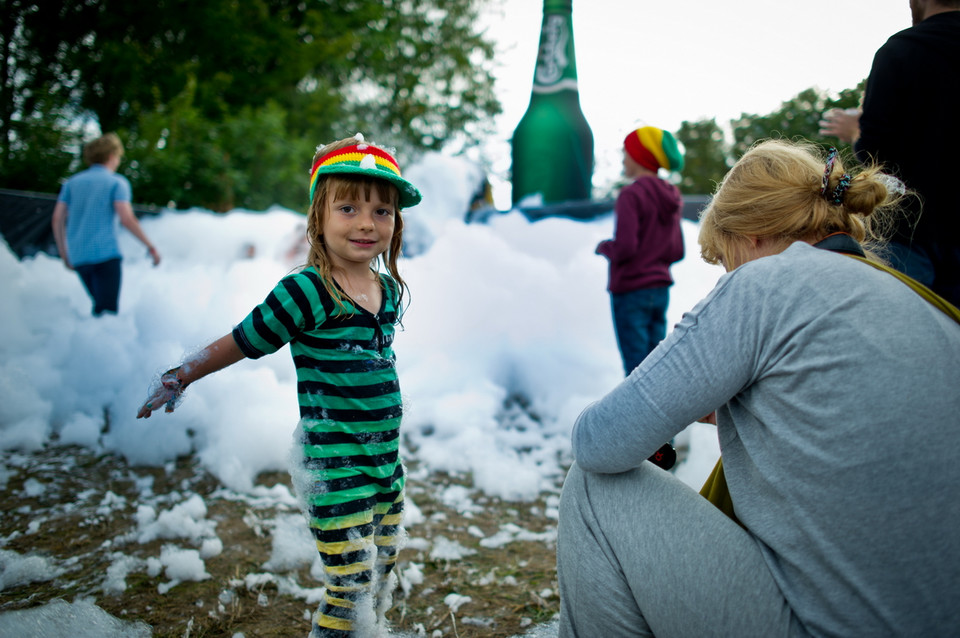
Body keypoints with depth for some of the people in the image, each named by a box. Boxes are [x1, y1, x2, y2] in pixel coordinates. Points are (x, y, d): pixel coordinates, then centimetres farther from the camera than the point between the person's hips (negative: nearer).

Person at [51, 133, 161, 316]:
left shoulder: (72, 182, 16)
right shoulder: (117, 182, 1)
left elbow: (57, 220, 9)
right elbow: (126, 218, -11)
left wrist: (64, 254, 18)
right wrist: (151, 247, -5)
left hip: (78, 257, 6)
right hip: (105, 253, -6)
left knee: (100, 306, 20)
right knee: (108, 310, -10)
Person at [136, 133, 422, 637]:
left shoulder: (390, 289, 3)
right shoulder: (305, 292, -18)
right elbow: (241, 344, -5)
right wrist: (181, 378, 6)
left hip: (386, 465, 7)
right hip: (334, 469, -7)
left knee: (382, 577, 18)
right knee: (350, 588, -3)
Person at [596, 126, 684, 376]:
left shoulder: (632, 194, -13)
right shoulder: (670, 198, 10)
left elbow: (624, 247, -21)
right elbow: (677, 252, 14)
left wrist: (603, 247, -2)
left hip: (631, 292, -7)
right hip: (661, 289, 8)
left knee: (636, 367, -2)